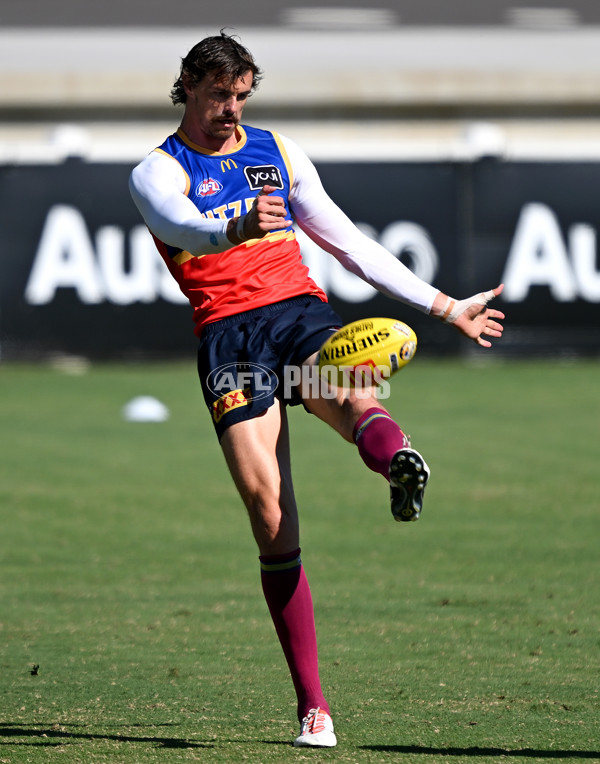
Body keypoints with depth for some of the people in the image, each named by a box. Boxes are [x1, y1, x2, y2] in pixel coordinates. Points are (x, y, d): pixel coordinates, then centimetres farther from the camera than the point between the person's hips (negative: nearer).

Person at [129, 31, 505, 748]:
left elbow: (348, 242, 26)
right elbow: (184, 229, -16)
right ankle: (311, 702, -8)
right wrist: (235, 230, -40)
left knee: (352, 395, -36)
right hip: (227, 332, -2)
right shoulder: (158, 173, 9)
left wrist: (444, 307, 24)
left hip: (300, 310, 2)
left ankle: (400, 467, -73)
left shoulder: (277, 151, 22)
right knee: (269, 512, -14)